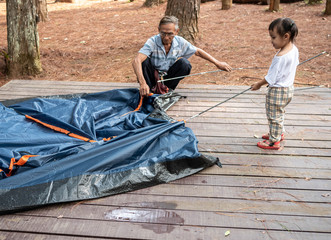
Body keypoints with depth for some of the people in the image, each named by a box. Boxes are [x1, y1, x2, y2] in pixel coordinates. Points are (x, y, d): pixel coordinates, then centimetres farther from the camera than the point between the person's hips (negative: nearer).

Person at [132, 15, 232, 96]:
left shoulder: (180, 42, -11)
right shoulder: (152, 42, -23)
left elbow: (198, 52, 6)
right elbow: (136, 61, -37)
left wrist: (217, 63, 4)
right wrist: (142, 83, -52)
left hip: (168, 77, 3)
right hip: (152, 77, -3)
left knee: (184, 63, -22)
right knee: (144, 61, -31)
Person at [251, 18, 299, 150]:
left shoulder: (280, 57, -30)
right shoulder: (294, 49, -3)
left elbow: (271, 78, -24)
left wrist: (259, 84, -8)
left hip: (277, 91, -10)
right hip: (288, 87, 10)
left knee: (274, 116, 6)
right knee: (279, 113, 27)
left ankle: (274, 141, 18)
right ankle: (279, 133, 44)